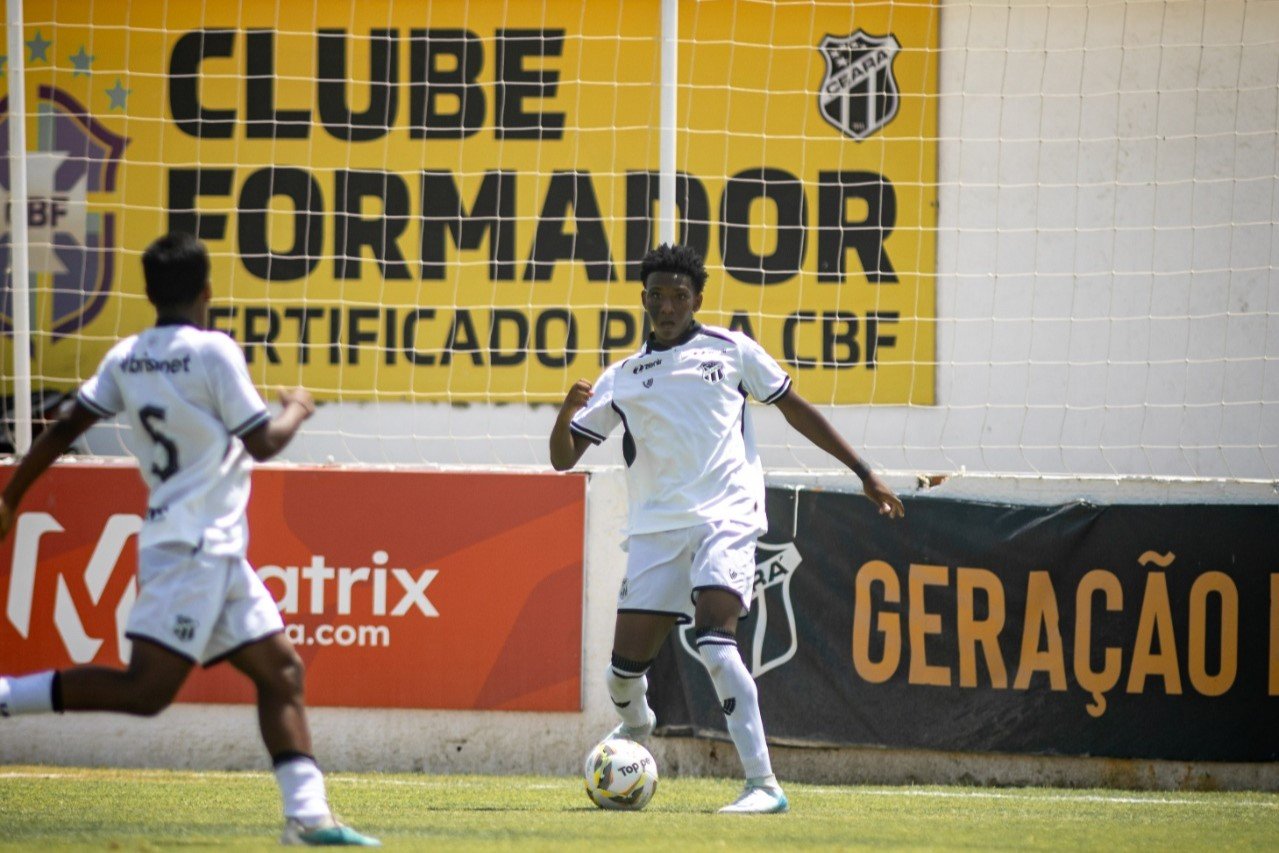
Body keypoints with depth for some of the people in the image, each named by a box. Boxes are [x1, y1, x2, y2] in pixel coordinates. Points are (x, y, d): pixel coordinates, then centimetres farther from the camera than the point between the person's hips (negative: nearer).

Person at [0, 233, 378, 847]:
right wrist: (296, 410, 10)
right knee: (146, 689, -14)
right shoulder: (211, 351, -11)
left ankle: (307, 816, 3)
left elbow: (64, 427, 6)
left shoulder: (125, 358, 8)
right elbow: (262, 443, -10)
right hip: (193, 547, -9)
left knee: (280, 669, 9)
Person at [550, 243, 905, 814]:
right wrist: (567, 412, -11)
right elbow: (563, 457, 12)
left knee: (714, 638, -25)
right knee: (627, 660, -1)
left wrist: (864, 473, 15)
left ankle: (762, 784, -26)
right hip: (655, 527, 3)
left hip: (725, 516, -3)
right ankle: (634, 726, 38)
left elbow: (796, 410, 16)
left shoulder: (730, 351, 8)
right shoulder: (621, 379, 14)